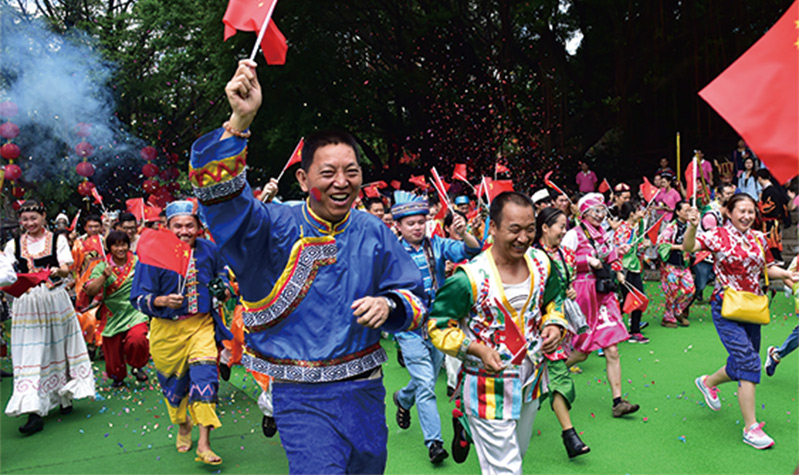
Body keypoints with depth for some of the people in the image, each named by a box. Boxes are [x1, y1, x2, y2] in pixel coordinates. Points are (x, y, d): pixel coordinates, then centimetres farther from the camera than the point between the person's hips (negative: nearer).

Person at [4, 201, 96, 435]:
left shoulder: (57, 240, 5)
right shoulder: (14, 245, 9)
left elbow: (66, 269, -4)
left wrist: (57, 270, -26)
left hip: (55, 301, -1)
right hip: (26, 304, 1)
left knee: (58, 348, 8)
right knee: (30, 354, -4)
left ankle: (65, 397, 24)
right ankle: (34, 411, -6)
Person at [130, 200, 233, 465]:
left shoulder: (208, 250, -3)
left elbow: (221, 273, 18)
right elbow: (139, 298, -11)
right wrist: (163, 301, -30)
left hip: (202, 324, 1)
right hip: (168, 328, 0)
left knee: (205, 375, -14)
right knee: (174, 381, 14)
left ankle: (204, 444, -6)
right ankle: (183, 425, 45)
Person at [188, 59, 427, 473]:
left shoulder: (373, 233, 2)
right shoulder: (277, 227, -10)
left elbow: (415, 297, 8)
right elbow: (220, 196, -27)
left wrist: (388, 304, -16)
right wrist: (239, 121, -40)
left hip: (365, 391, 5)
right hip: (302, 396, -4)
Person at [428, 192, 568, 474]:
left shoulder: (541, 262, -6)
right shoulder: (470, 278, -23)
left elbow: (554, 301, 12)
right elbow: (438, 325, -14)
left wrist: (554, 325, -8)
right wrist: (477, 349, -26)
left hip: (531, 381, 6)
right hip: (491, 390, -6)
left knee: (517, 452, 27)